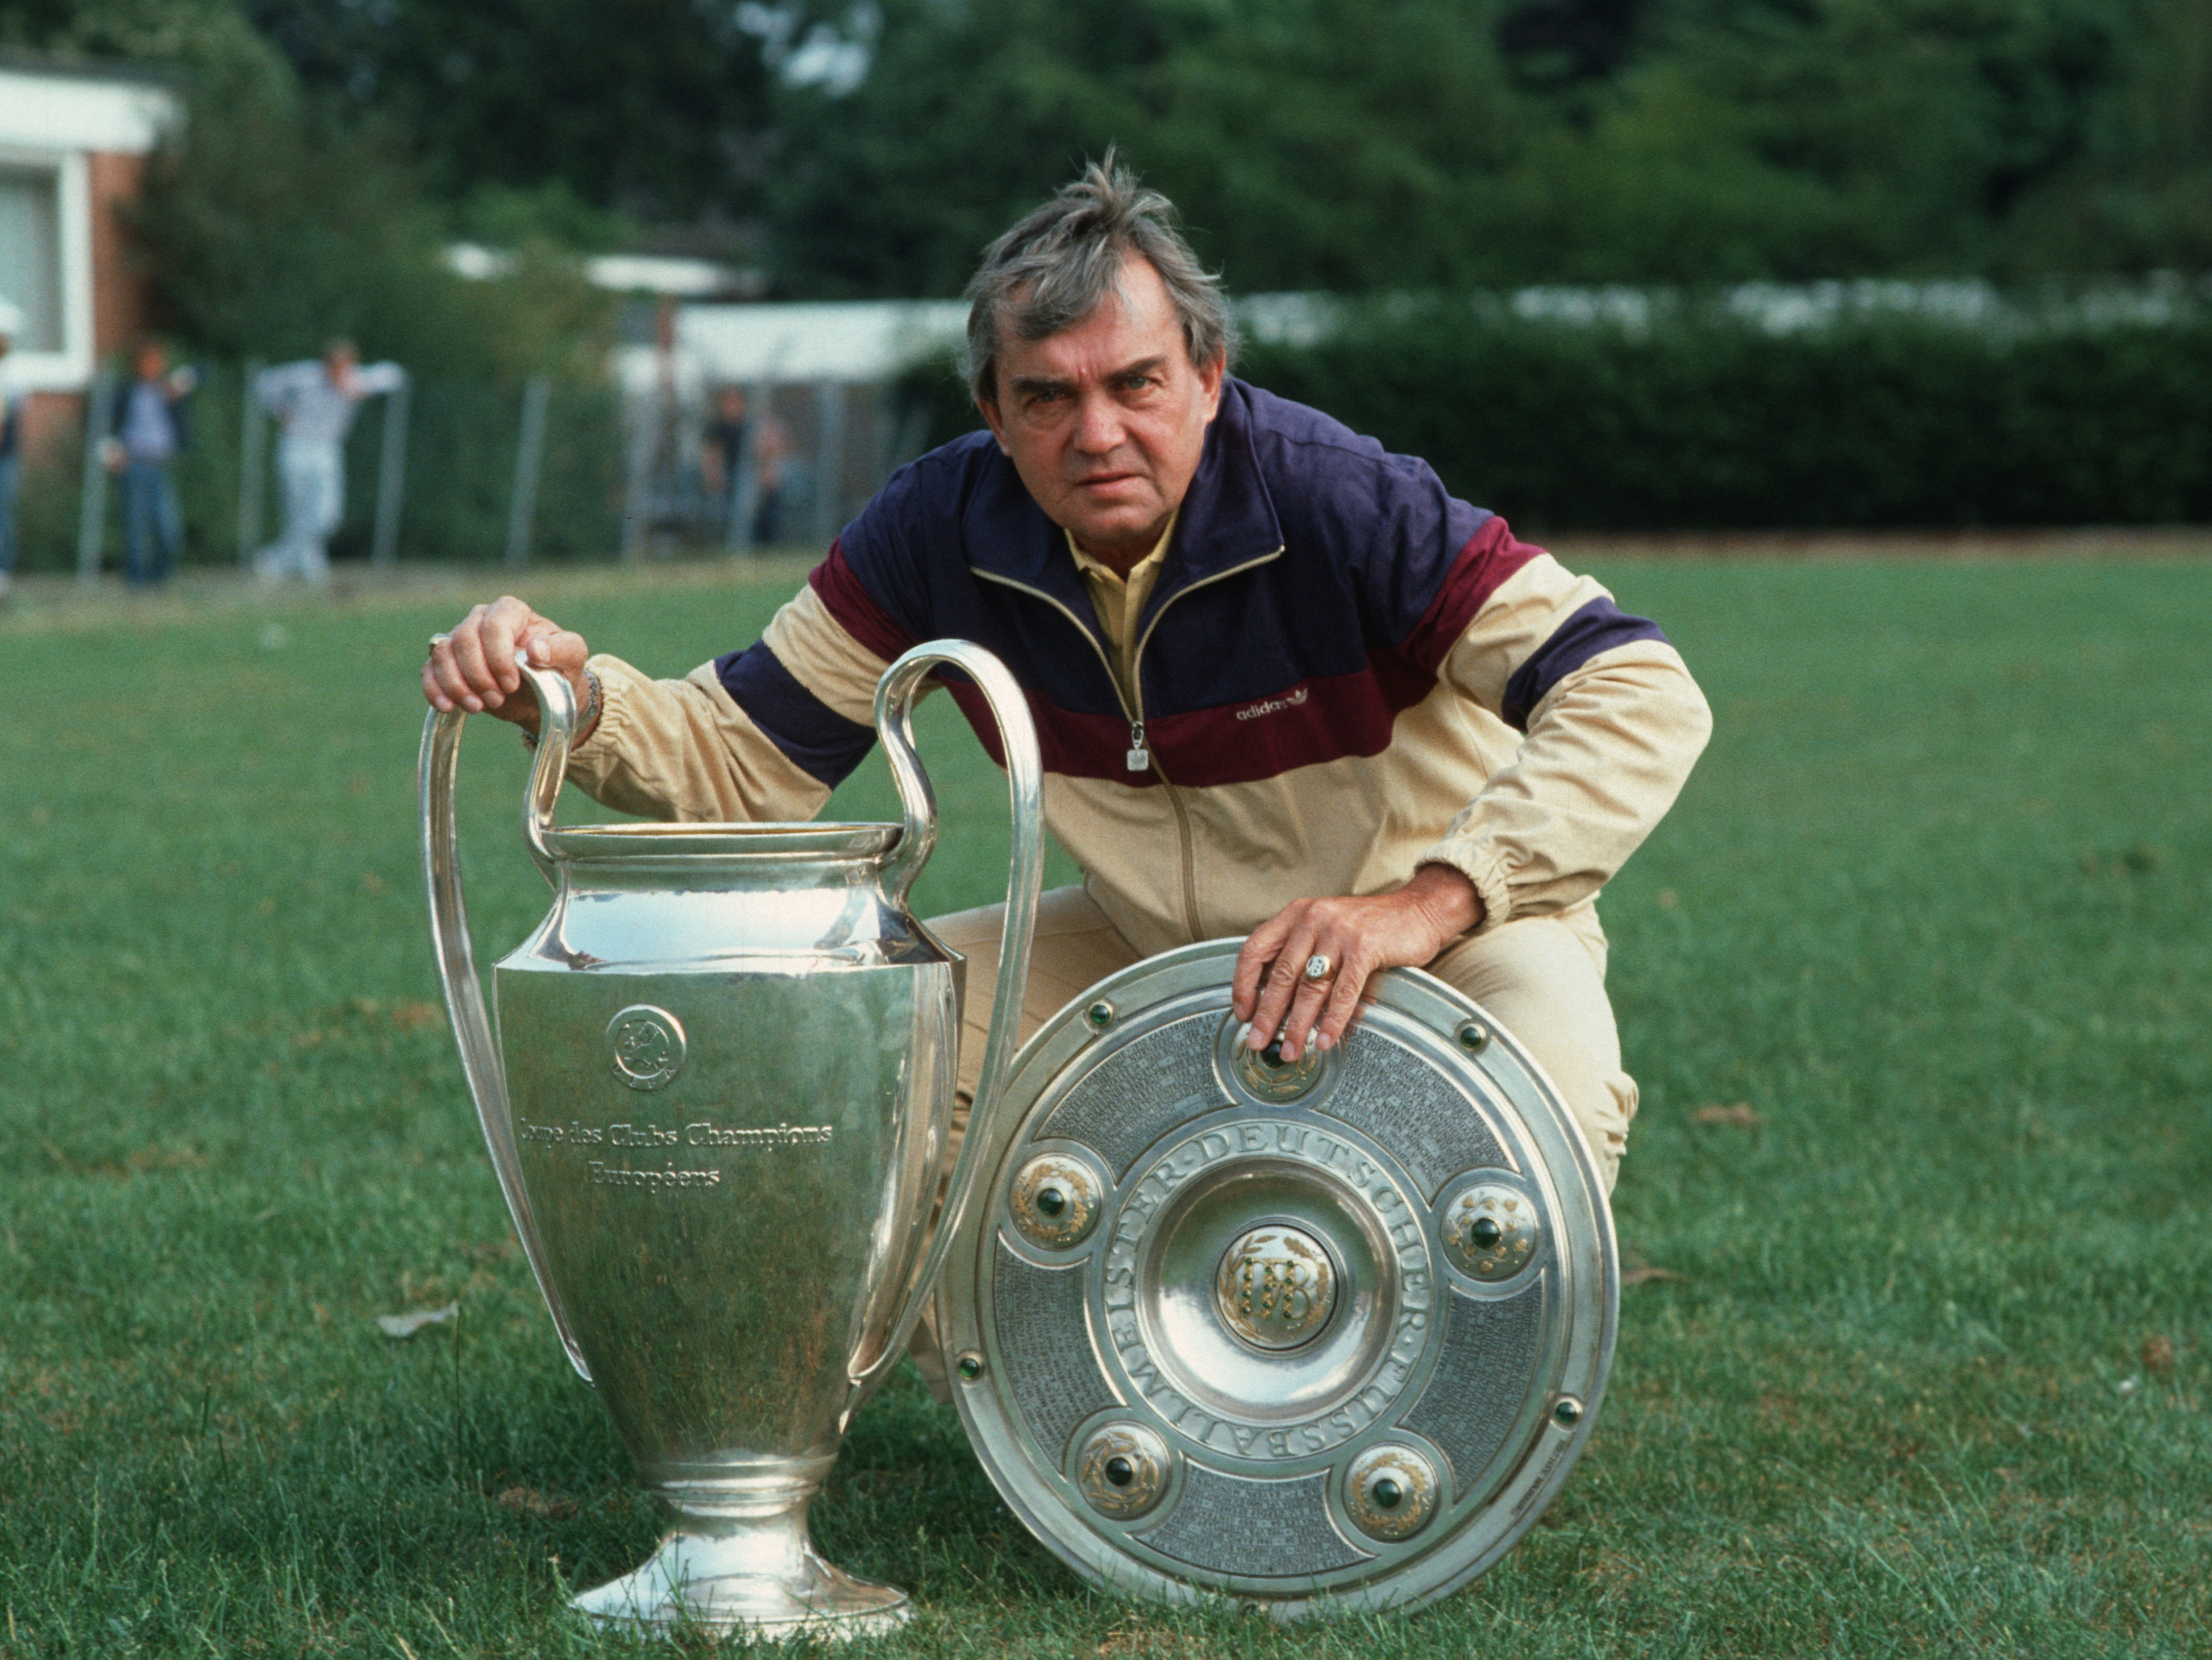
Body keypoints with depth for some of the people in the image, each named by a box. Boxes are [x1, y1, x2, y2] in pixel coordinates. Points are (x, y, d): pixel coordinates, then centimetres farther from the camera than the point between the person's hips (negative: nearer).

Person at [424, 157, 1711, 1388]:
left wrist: (1427, 904, -46)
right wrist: (576, 696, -31)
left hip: (1453, 933, -4)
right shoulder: (943, 531, -14)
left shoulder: (1338, 504, -28)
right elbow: (744, 762, -10)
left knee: (1549, 1080, -36)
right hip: (1156, 947, 4)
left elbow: (1642, 696, -34)